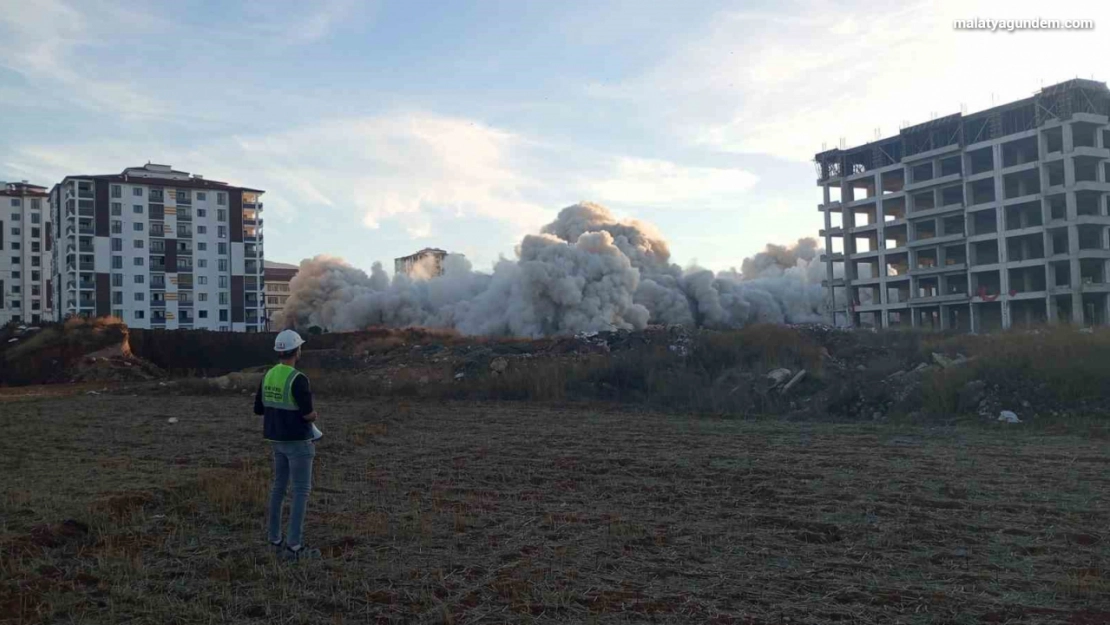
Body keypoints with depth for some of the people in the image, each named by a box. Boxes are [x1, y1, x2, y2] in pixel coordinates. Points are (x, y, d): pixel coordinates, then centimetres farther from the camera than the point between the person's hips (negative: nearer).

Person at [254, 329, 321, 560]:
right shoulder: (298, 379, -22)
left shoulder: (268, 375, 4)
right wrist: (314, 415, -1)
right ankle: (294, 546, -3)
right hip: (297, 441, -8)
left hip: (277, 439, 8)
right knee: (301, 491, -3)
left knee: (279, 487, 16)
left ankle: (275, 539, 23)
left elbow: (258, 409, 10)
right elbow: (308, 414, -23)